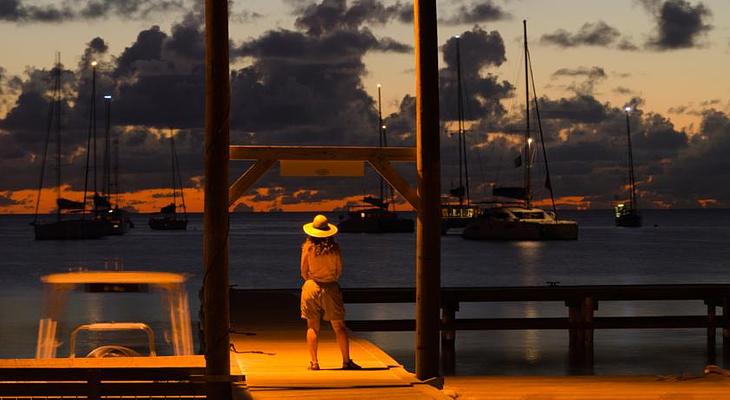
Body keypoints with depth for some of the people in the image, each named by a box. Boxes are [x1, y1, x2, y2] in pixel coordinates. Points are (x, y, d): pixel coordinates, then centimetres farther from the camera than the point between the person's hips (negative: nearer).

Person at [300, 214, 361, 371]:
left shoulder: (308, 247, -7)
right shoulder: (334, 248, -5)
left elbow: (304, 271, -1)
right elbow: (339, 270, 3)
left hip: (312, 287, 0)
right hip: (331, 287, 0)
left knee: (312, 327, 6)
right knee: (339, 326, 7)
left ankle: (314, 362, 2)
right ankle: (346, 361, 8)